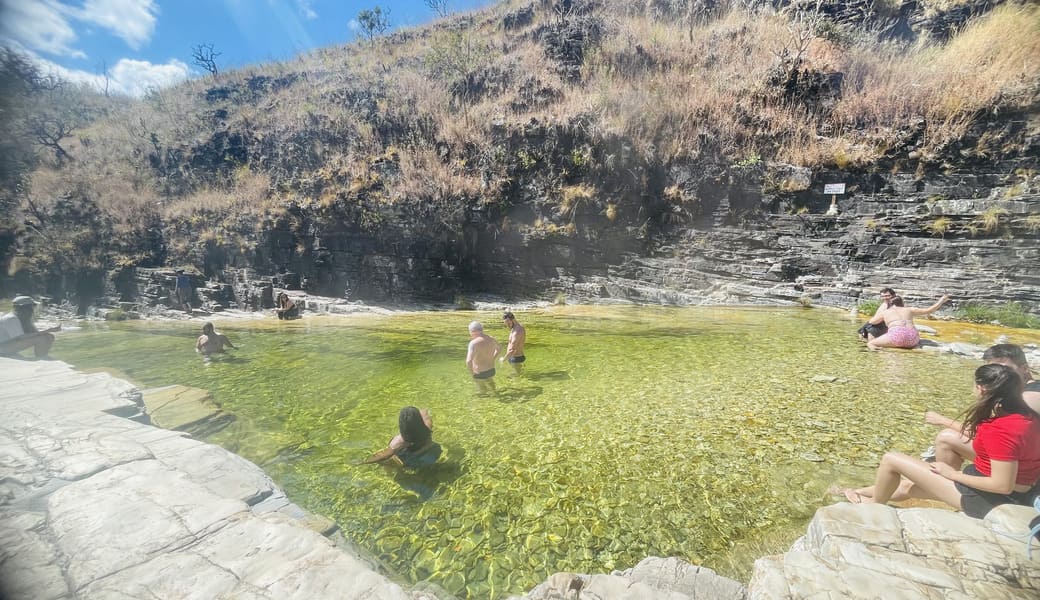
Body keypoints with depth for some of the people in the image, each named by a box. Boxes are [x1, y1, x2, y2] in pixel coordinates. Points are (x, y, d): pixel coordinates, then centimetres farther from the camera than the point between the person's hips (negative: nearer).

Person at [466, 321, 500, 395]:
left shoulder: (474, 343, -26)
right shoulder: (491, 339, -2)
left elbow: (469, 361, -36)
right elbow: (499, 348, 19)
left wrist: (472, 372, -17)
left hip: (480, 374, -7)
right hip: (491, 371, 7)